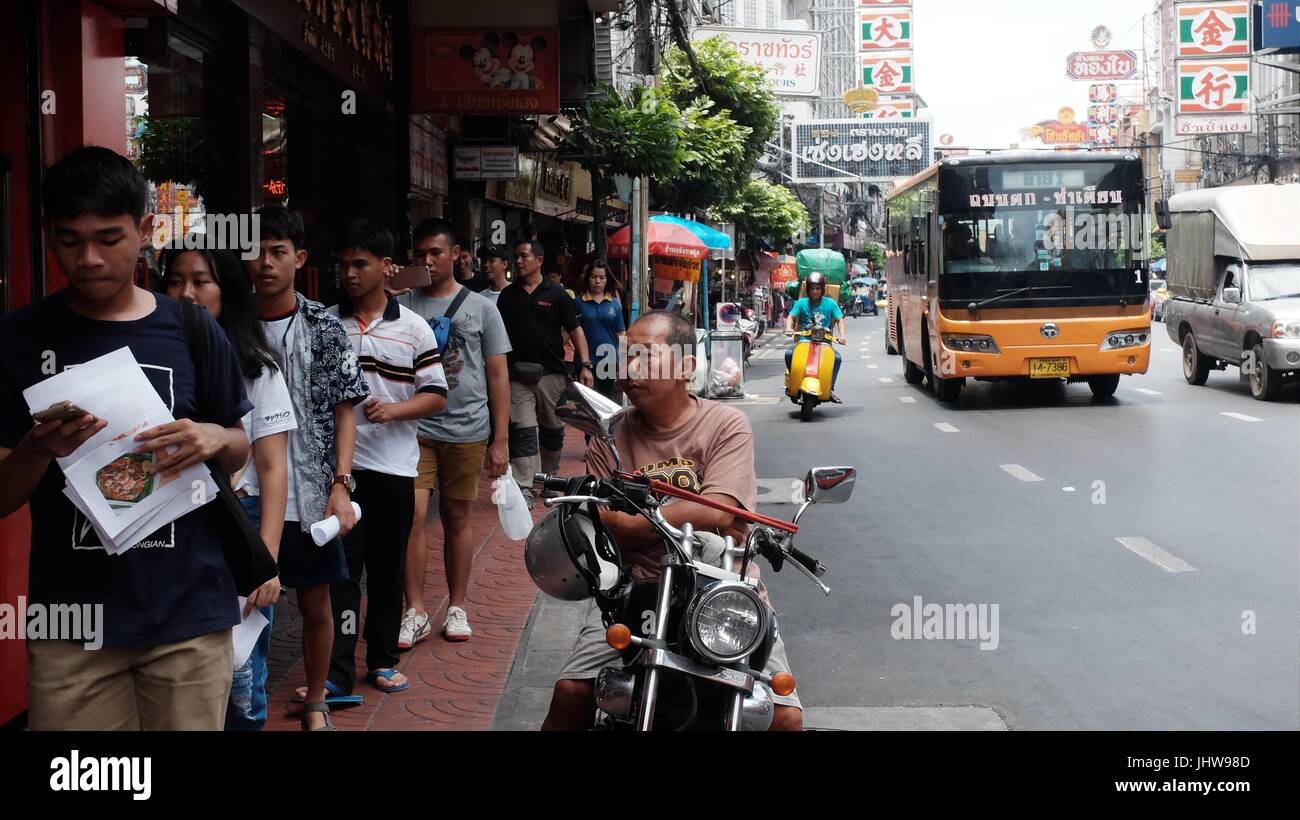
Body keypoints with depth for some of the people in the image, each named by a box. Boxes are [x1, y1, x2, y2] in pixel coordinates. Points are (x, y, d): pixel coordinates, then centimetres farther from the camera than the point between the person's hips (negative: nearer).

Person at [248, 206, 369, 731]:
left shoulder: (324, 328, -1)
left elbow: (345, 407, 1)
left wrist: (340, 483, -8)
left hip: (310, 494, 0)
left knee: (316, 605, 11)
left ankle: (316, 702, 30)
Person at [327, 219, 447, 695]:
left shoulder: (413, 327, 2)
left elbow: (436, 395, 2)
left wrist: (393, 410, -15)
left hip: (394, 464, 1)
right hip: (339, 463, -1)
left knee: (388, 568, 11)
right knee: (341, 569, -3)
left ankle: (382, 660, 24)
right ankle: (338, 673, -1)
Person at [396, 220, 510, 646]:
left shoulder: (480, 307, 5)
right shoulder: (402, 305, 5)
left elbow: (498, 376, 5)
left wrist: (500, 440, 0)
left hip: (467, 431, 0)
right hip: (415, 427, 0)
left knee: (457, 519, 10)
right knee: (412, 516, -9)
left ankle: (457, 606, 21)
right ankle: (415, 612, -2)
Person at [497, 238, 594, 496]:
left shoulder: (555, 293, 1)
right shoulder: (507, 295, 8)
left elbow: (575, 330, 0)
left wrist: (585, 365, -10)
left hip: (552, 373, 0)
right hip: (518, 375, 1)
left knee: (552, 430, 13)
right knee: (522, 431, -8)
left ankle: (549, 477, 32)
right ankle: (523, 488, -13)